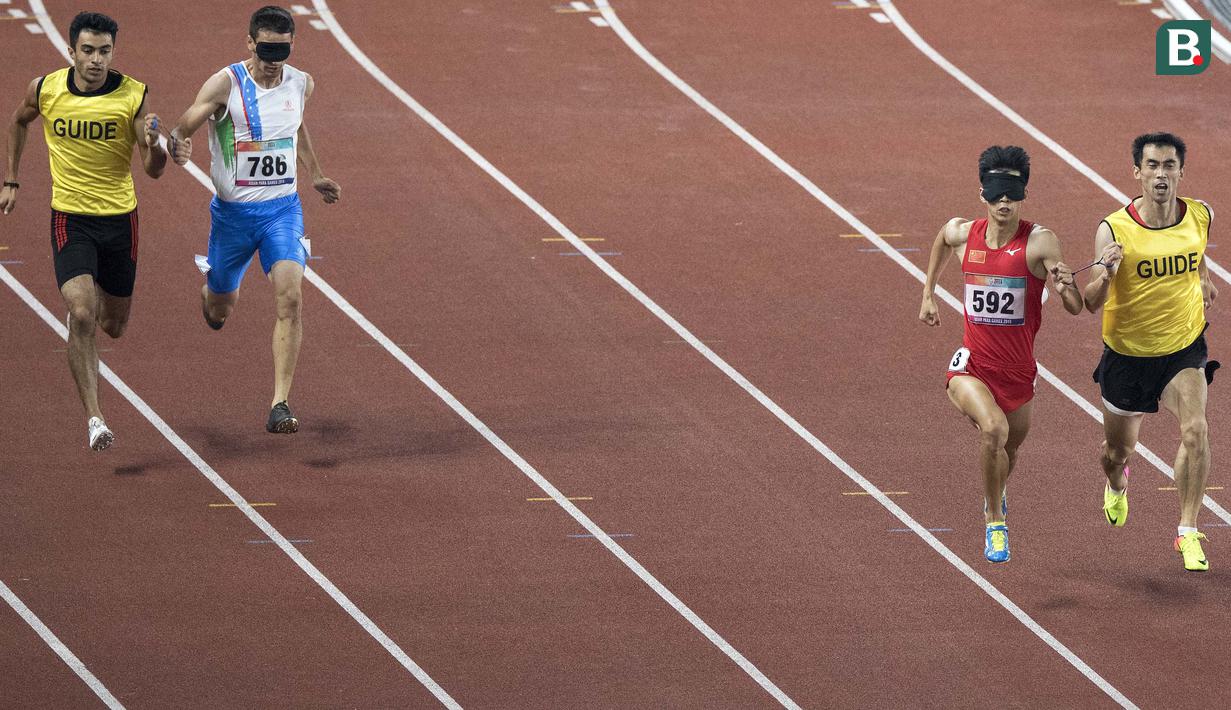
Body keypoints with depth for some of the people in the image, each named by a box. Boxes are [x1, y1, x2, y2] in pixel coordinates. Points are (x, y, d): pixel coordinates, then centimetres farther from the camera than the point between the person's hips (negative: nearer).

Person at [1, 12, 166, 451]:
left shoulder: (133, 96, -12)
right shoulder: (45, 90, -9)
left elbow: (154, 171, -12)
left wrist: (153, 145, -34)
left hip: (119, 218, 1)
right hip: (70, 220, -1)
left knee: (113, 326, 14)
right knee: (82, 317, -20)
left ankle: (80, 309, 52)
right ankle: (94, 418, -18)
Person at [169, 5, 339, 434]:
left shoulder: (301, 85, 0)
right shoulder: (226, 85, -15)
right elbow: (185, 126, -21)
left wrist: (315, 177, 29)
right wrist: (179, 145, -45)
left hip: (283, 209, 2)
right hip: (233, 212, -2)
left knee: (289, 299, -18)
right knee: (220, 309, 15)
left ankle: (280, 406, -19)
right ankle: (210, 289, 57)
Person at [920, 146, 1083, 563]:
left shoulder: (1040, 242, -15)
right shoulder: (962, 234, -5)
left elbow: (1075, 309, -18)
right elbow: (942, 242, 22)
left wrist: (1065, 286, -39)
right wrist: (928, 295, 23)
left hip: (1017, 372, 1)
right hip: (971, 366, -1)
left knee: (1008, 452, 20)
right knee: (994, 429, -29)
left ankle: (997, 494, 57)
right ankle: (994, 522, -11)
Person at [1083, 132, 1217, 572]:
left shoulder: (1201, 216, -10)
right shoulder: (1114, 230, -21)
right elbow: (1091, 303, -22)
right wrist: (1106, 274, -41)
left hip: (1184, 348, 1)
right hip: (1127, 353, -1)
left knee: (1194, 431, -23)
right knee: (1117, 451, 15)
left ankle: (1188, 533, -11)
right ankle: (1116, 485, 54)